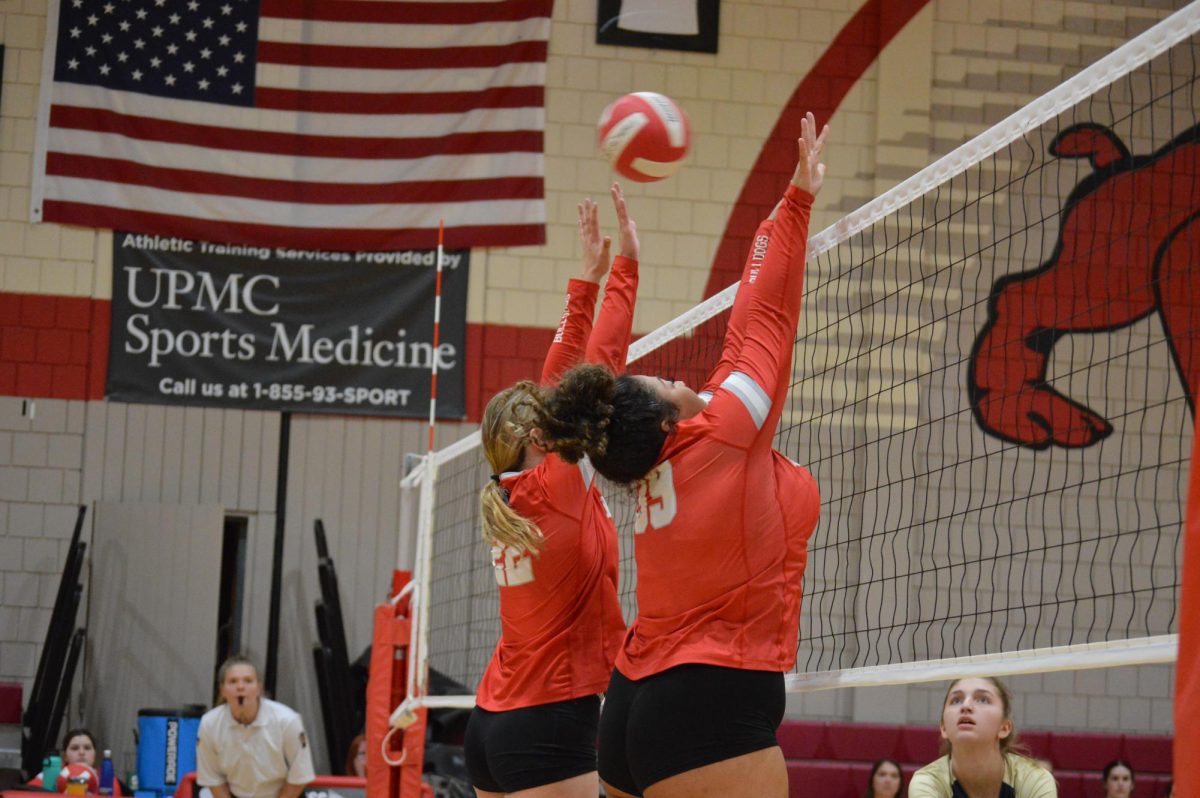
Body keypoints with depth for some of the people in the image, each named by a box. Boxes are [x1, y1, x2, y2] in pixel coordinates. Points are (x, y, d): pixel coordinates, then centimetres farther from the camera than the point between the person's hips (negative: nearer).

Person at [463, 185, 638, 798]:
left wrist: (588, 280, 16)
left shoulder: (508, 498, 7)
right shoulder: (557, 489, -12)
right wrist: (622, 269, -5)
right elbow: (599, 373, -11)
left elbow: (560, 384, 14)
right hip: (552, 726, -9)